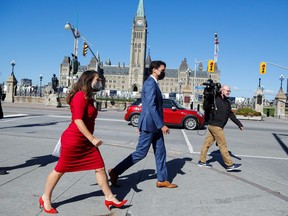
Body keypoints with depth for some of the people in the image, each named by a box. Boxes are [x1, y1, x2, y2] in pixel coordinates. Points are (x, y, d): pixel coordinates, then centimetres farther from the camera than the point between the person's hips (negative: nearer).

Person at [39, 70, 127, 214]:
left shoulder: (88, 98, 13)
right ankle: (45, 199, 26)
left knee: (100, 167, 6)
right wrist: (92, 138, -22)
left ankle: (109, 198, 16)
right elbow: (78, 120, -24)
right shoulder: (80, 96, -16)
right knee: (60, 169, 7)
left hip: (86, 141, 9)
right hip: (73, 140, -9)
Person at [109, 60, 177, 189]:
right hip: (150, 124, -10)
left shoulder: (152, 83, 17)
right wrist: (161, 125, -23)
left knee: (160, 152, 12)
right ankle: (115, 172, 8)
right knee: (141, 153, -2)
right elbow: (151, 107, -24)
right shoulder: (150, 83, -16)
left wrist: (142, 124, 24)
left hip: (153, 125, 10)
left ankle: (162, 180, 21)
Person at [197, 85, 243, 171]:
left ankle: (202, 161, 20)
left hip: (213, 126, 8)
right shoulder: (215, 99, -10)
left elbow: (231, 115, 18)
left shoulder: (227, 103, 14)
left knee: (207, 143, 12)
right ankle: (229, 165, 6)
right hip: (215, 126, -8)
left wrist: (239, 124, 18)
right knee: (223, 145, -2)